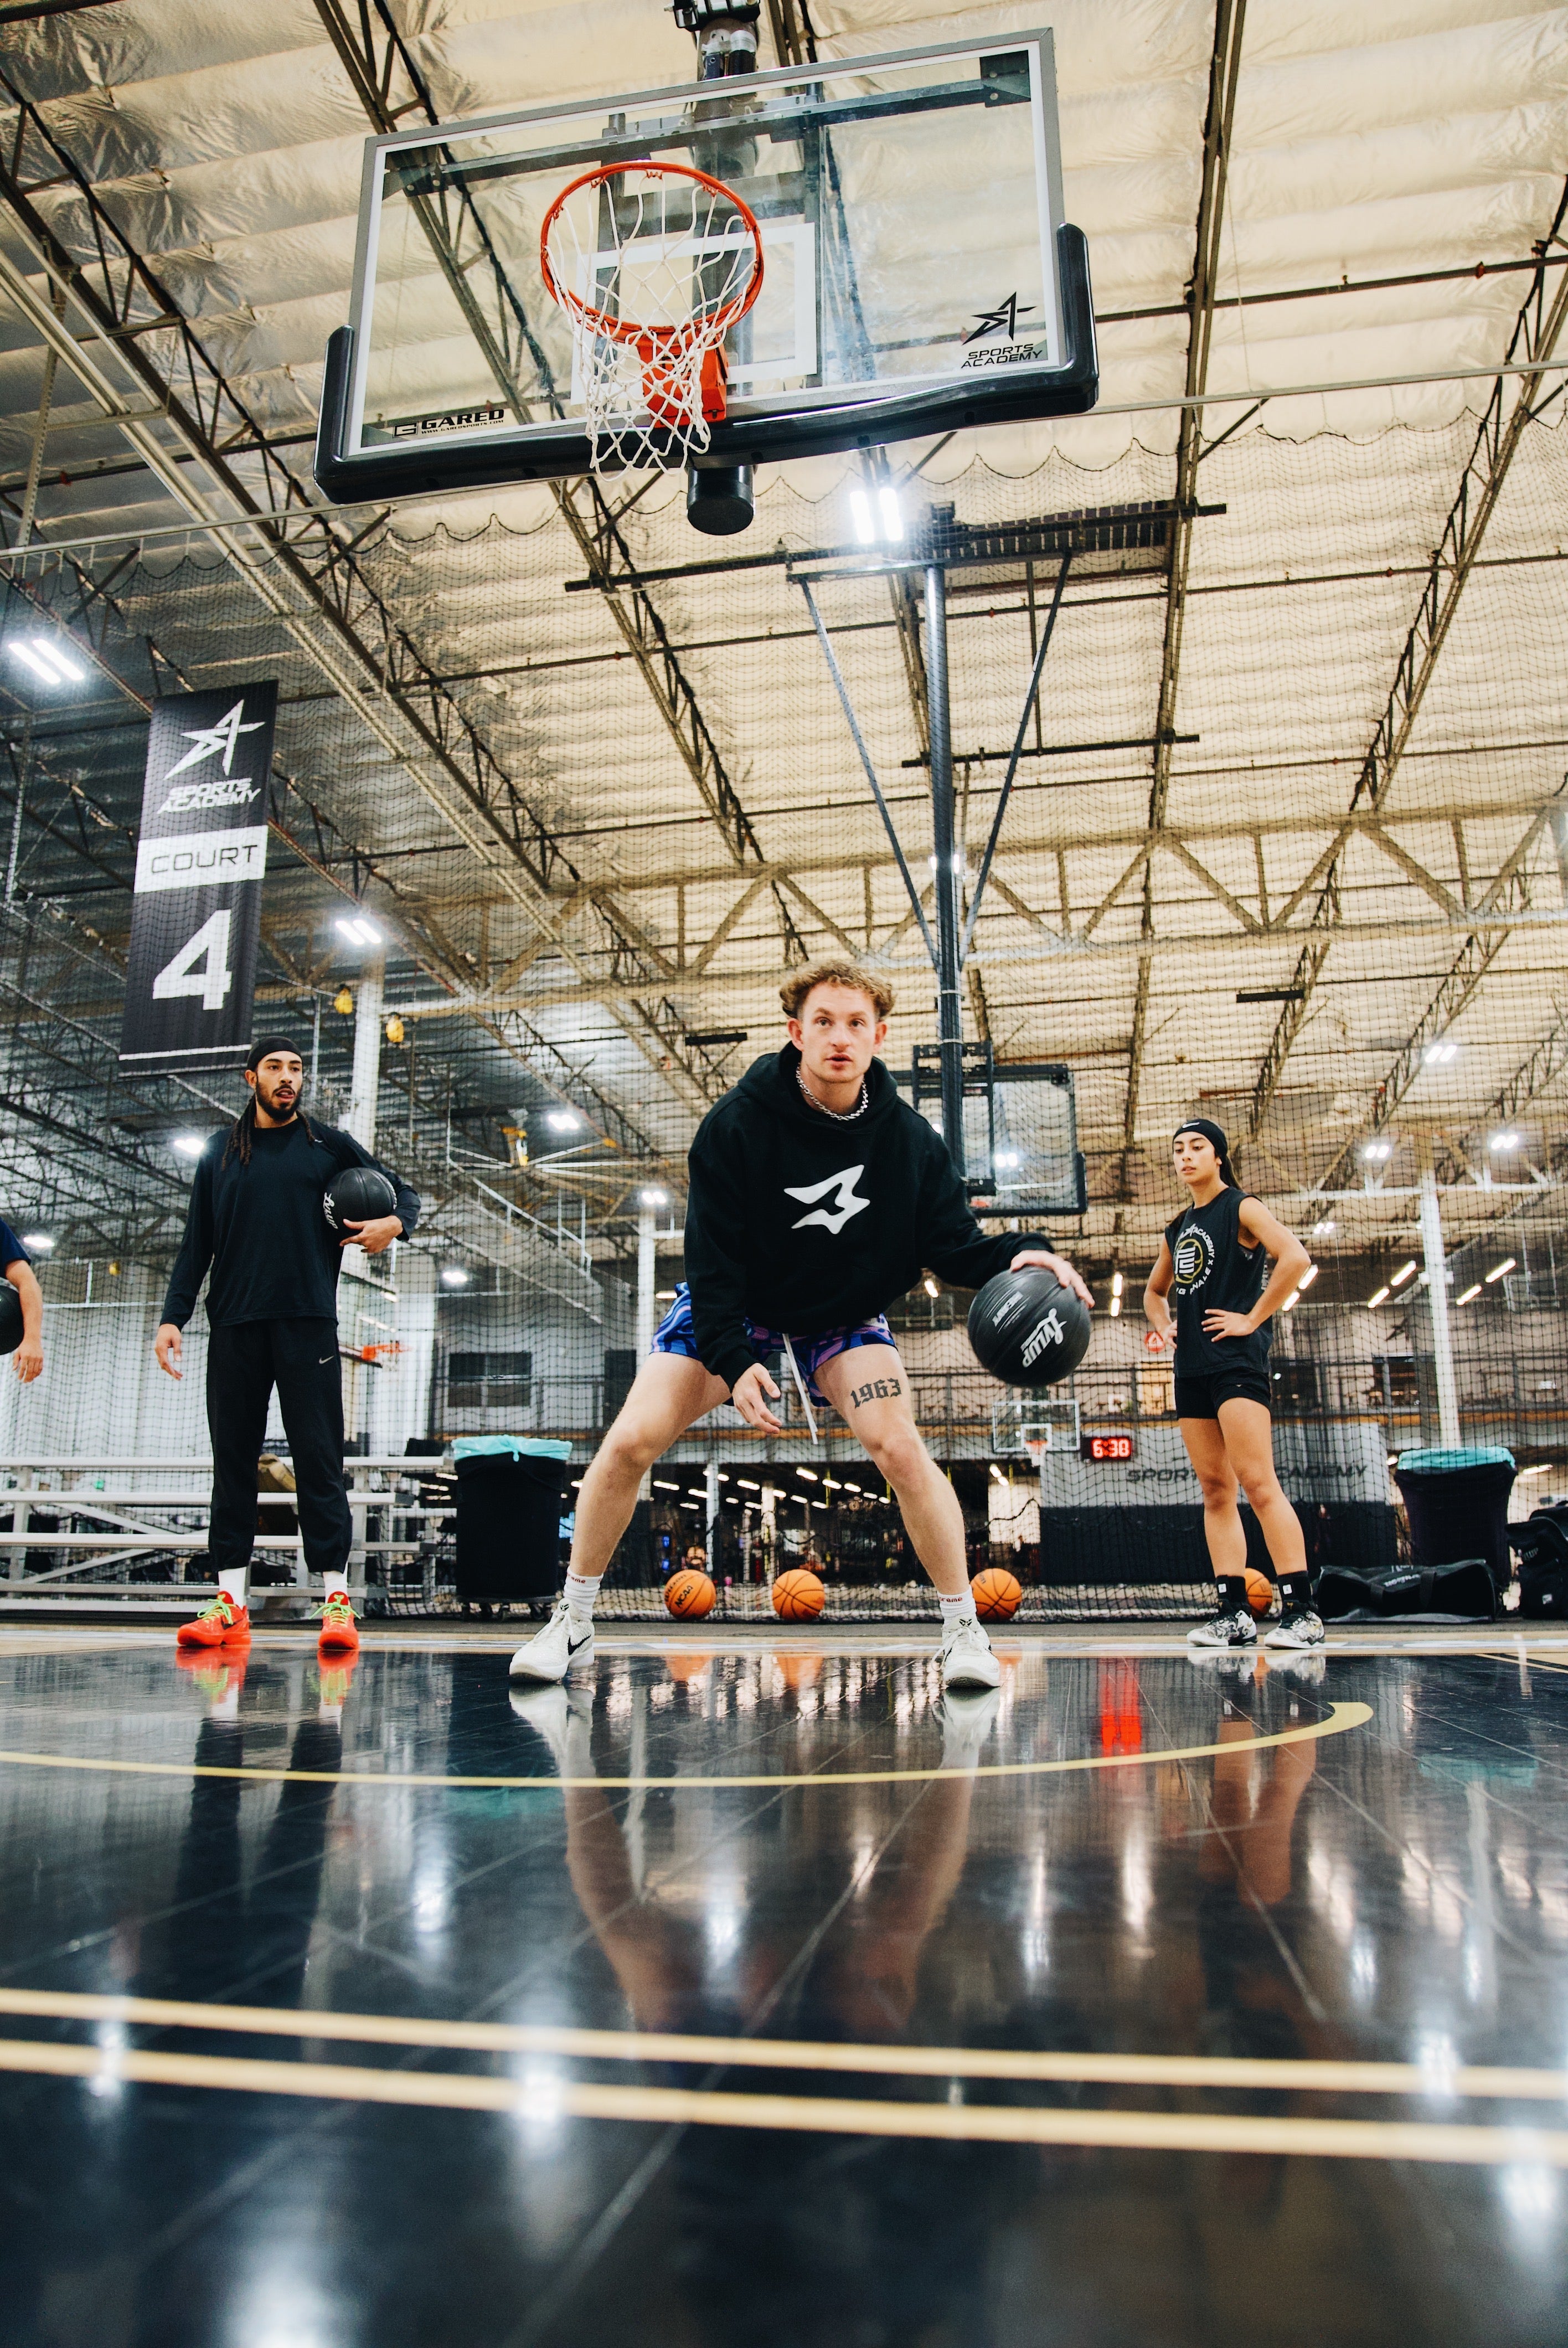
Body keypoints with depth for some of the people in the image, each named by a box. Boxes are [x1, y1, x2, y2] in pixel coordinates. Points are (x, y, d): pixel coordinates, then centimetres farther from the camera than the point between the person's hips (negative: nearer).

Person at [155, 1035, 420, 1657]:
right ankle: (230, 1603, 7)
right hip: (234, 1325, 2)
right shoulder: (219, 1154, 16)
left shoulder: (330, 1146, 11)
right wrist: (173, 1316, 4)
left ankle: (336, 1600, -7)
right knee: (233, 1458, 3)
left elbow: (403, 1194, 16)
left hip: (308, 1320, -2)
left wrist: (393, 1223, -7)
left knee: (318, 1455, -7)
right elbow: (196, 1246, 14)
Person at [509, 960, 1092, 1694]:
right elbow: (713, 1252, -19)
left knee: (900, 1446, -21)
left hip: (844, 1314, 1)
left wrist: (1018, 1254, -33)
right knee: (630, 1442, -12)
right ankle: (573, 1622, 8)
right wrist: (733, 1360, -27)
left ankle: (963, 1629, -3)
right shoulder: (738, 1122, -21)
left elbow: (953, 1242, -12)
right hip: (732, 1308, 0)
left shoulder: (908, 1137, -14)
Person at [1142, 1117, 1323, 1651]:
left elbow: (1295, 1257, -18)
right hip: (1192, 1367, 8)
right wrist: (1162, 1325, 12)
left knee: (1258, 1483, -14)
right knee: (1215, 1490, 4)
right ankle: (1233, 1613, 6)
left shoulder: (1241, 1208, -2)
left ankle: (1301, 1612, -12)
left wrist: (1253, 1318, -16)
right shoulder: (1177, 1230, 19)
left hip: (1236, 1362, -8)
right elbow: (1155, 1291, 33)